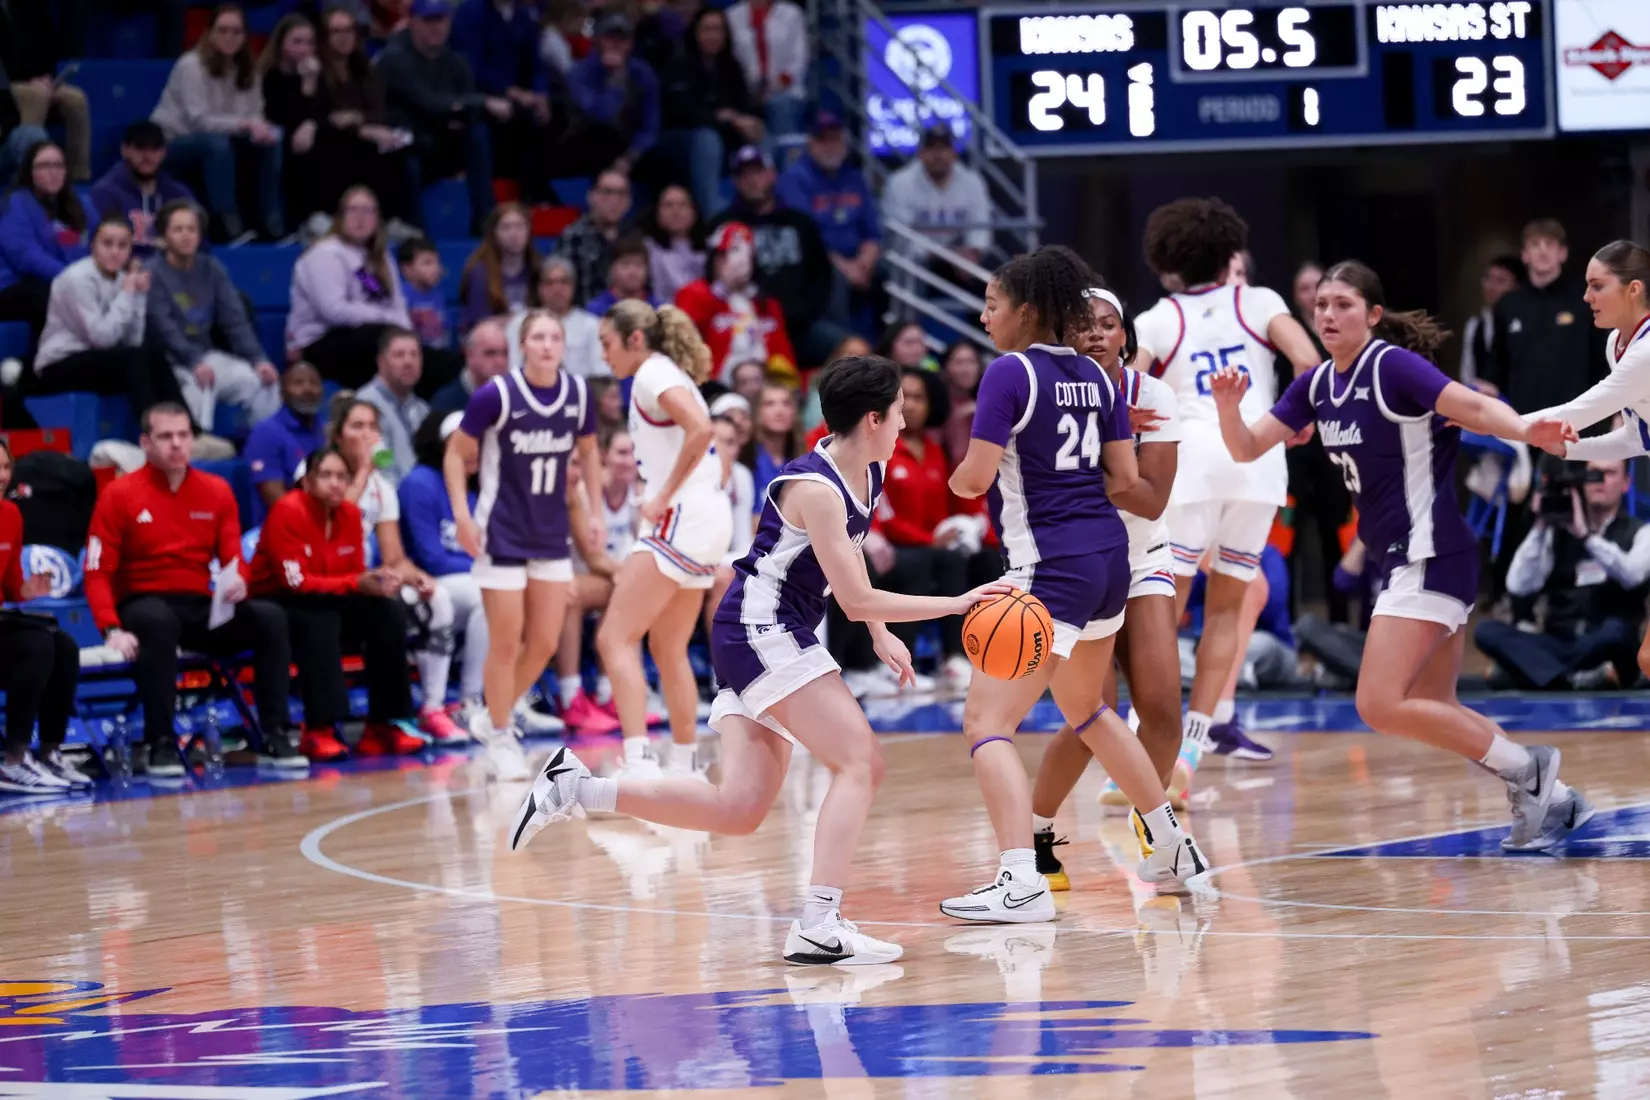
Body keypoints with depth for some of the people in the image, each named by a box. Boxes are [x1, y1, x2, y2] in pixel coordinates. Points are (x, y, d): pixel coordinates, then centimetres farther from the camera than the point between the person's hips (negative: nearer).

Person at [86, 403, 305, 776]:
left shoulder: (217, 491, 7)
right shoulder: (119, 494, -3)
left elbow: (233, 560, 7)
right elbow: (98, 573, -7)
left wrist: (237, 583, -19)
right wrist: (112, 630, -23)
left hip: (201, 609, 4)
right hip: (142, 604, -4)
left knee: (269, 616, -21)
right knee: (159, 621, -40)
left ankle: (274, 738, -20)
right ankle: (160, 745, -35)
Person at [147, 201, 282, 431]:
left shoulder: (211, 269, 9)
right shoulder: (154, 274, -7)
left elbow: (235, 319, 2)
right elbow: (164, 328, -19)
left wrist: (258, 359, -13)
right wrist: (195, 362, -34)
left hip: (208, 355, 6)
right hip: (173, 363, -6)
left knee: (264, 380, -12)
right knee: (200, 386, -35)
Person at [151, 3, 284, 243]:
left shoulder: (245, 71, 4)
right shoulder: (192, 66, -17)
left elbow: (255, 116, -1)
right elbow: (199, 120, -25)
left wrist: (261, 128, -25)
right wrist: (245, 124, -33)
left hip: (215, 141, 7)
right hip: (171, 145, -7)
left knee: (271, 141, -14)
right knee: (217, 143, -37)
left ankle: (270, 223, -14)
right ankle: (228, 225, -39)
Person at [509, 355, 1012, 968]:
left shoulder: (867, 478, 10)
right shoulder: (814, 487, -19)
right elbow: (857, 600, -18)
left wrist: (882, 636, 18)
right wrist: (955, 605, -15)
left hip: (768, 641, 9)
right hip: (761, 632, -9)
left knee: (739, 809, 2)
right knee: (860, 761, -16)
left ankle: (576, 788, 5)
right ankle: (818, 928, -24)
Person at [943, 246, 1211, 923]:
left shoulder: (1010, 372, -11)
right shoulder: (1095, 376, 10)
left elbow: (974, 478, -15)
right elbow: (1125, 477, 11)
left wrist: (956, 479, 7)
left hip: (1048, 568, -8)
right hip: (1109, 555, 8)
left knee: (986, 722, -10)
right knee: (1085, 708, 29)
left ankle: (1021, 884, -26)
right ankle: (1174, 851, 35)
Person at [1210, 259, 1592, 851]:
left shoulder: (1392, 367, -14)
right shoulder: (1316, 386, 9)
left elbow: (1474, 407, -24)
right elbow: (1247, 447, 8)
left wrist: (1525, 431, -44)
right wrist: (1227, 404, -13)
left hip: (1429, 555, -9)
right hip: (1401, 559, 10)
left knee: (1381, 705, -15)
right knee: (1433, 710, 14)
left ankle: (1526, 769, -6)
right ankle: (1553, 801, 20)